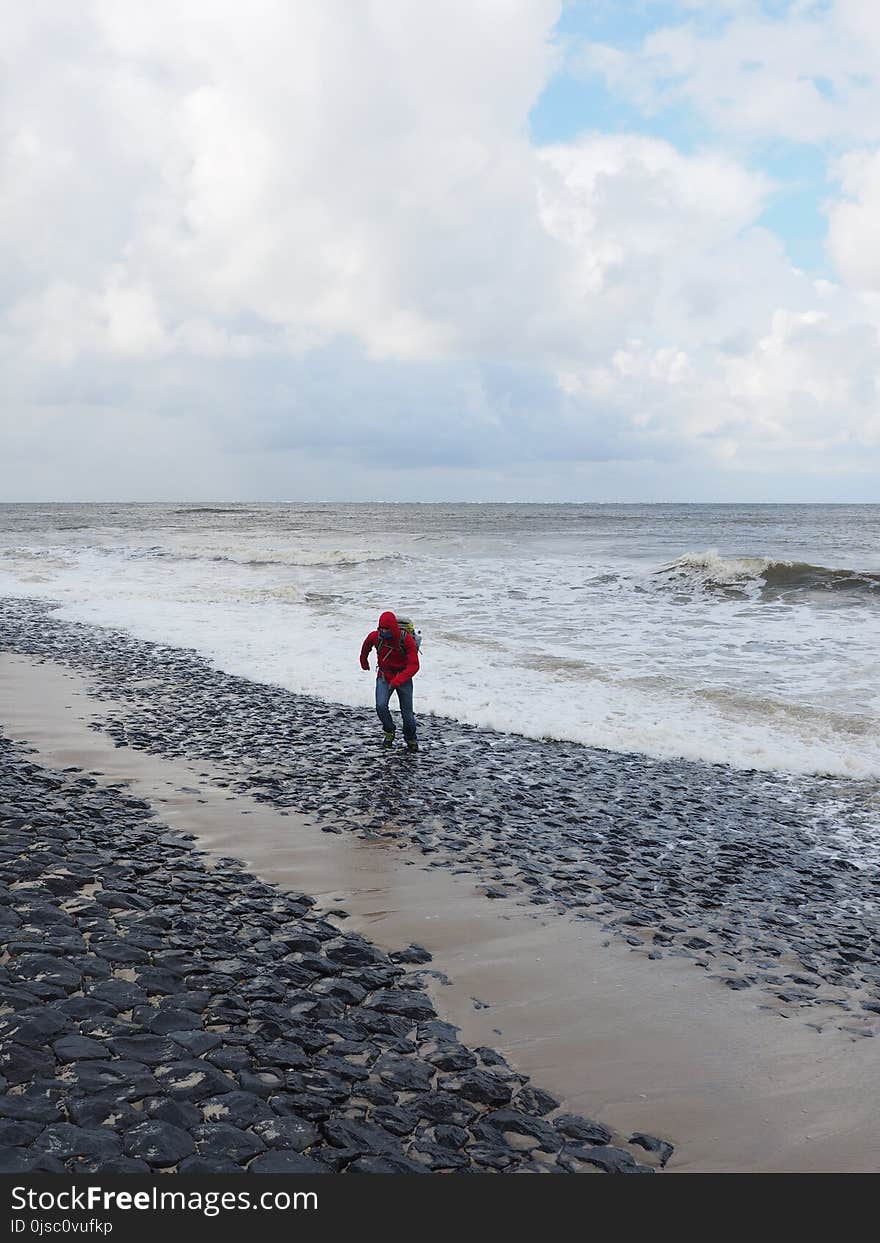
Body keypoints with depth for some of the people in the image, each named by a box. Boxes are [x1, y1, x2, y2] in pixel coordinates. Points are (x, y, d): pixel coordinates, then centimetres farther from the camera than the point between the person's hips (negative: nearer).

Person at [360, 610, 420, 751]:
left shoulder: (406, 639, -22)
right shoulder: (375, 636, -14)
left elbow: (414, 666, -25)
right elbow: (366, 645, 13)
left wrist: (398, 680, -39)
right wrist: (364, 661, 30)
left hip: (403, 677, -2)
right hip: (384, 677, 2)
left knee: (407, 713, 1)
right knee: (381, 707, -19)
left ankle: (411, 739, 27)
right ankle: (389, 731, 8)